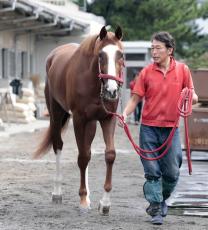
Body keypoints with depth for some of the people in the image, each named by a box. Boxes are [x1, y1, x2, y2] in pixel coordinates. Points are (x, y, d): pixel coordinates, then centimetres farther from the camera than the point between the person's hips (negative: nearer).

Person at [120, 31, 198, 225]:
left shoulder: (182, 70, 1)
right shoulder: (146, 72, 0)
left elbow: (193, 98, 5)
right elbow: (135, 99, 1)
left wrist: (190, 97, -18)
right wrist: (125, 113, -16)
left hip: (171, 128, 0)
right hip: (149, 127, 0)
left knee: (172, 173, 3)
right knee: (152, 171, -2)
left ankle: (162, 199, 29)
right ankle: (156, 209, 6)